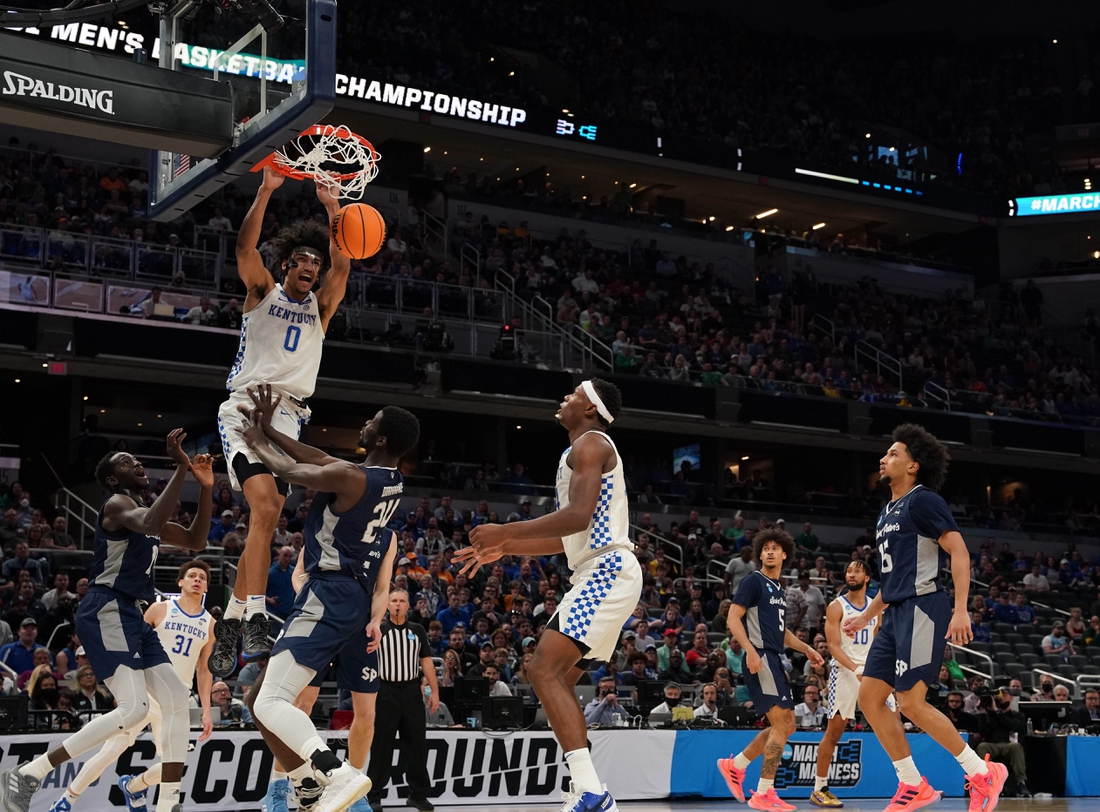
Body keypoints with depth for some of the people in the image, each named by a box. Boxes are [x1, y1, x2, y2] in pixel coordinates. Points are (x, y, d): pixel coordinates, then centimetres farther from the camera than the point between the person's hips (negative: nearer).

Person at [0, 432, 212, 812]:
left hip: (131, 616, 10)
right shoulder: (117, 504, -8)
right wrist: (181, 468, -30)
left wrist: (205, 488, 12)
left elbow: (196, 542, 25)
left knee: (177, 700, 3)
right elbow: (151, 524, -31)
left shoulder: (144, 511, 22)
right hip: (107, 612, -10)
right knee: (133, 708, -20)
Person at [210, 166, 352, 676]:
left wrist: (333, 209, -11)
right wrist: (266, 191, -16)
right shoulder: (262, 291, 12)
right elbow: (245, 247, -6)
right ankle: (255, 621, -29)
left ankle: (229, 627, 7)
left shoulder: (320, 306, 18)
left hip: (289, 415, 4)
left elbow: (343, 267, 0)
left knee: (266, 522, -3)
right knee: (265, 505, -24)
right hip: (245, 406, -4)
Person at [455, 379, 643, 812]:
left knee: (545, 670, -19)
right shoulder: (587, 450, 25)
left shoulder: (589, 444, -7)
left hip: (606, 571, -11)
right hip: (600, 574, 11)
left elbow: (578, 516, -22)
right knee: (559, 679, 12)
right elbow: (566, 539, 29)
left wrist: (505, 531, -16)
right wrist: (502, 549, 26)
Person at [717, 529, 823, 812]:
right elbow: (733, 618, -13)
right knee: (782, 725, -11)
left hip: (774, 660, 9)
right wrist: (750, 650, -25)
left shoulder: (779, 589, 19)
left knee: (786, 726, 11)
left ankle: (734, 766, 19)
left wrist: (806, 649, 20)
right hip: (760, 658, -9)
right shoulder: (754, 581, -5)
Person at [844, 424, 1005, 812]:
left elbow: (959, 552, -15)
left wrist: (961, 609, -24)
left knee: (911, 701, -13)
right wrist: (865, 616, 26)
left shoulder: (923, 501, -7)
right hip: (896, 613, 10)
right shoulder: (887, 512, 20)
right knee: (870, 697, 4)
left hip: (921, 607, -9)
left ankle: (983, 773, 0)